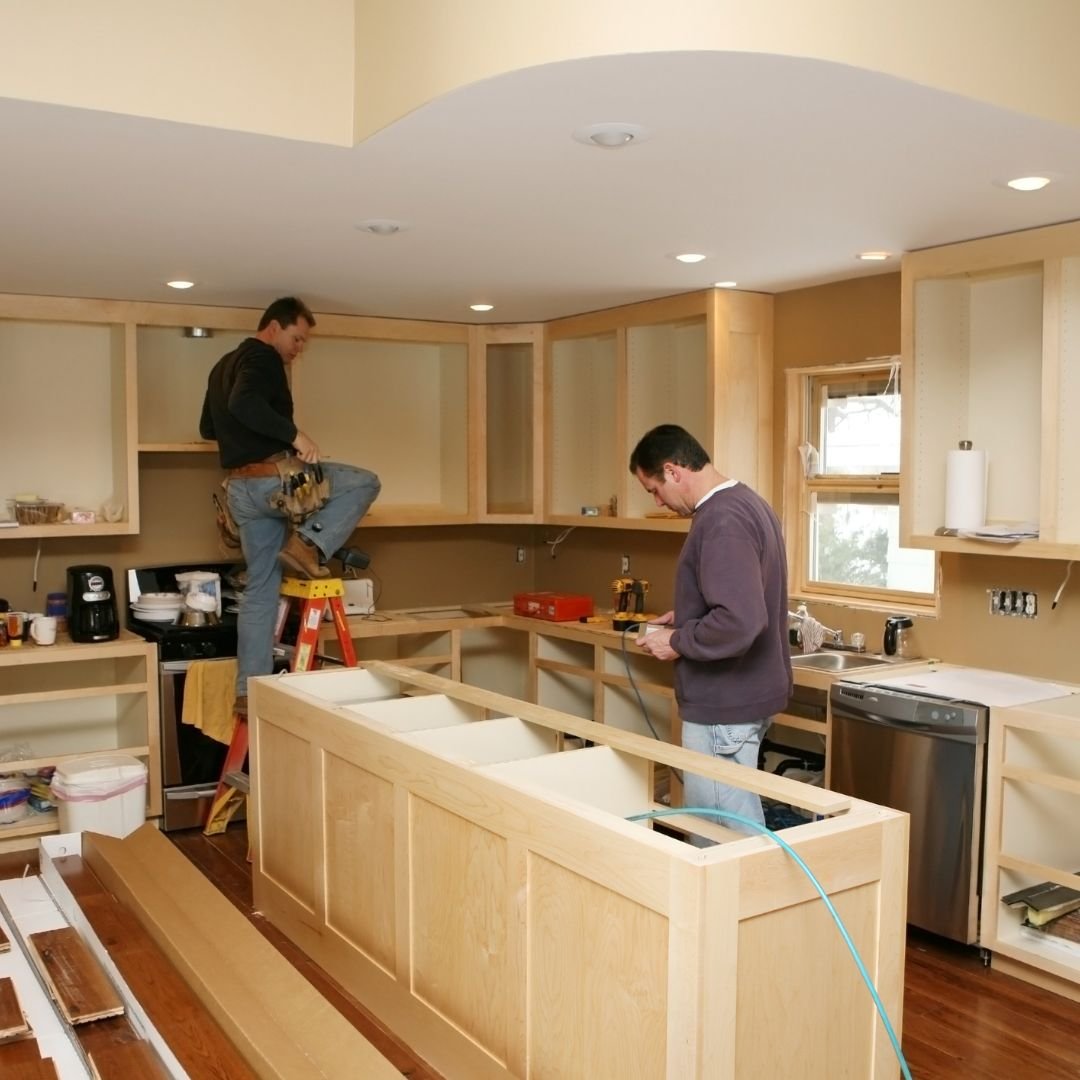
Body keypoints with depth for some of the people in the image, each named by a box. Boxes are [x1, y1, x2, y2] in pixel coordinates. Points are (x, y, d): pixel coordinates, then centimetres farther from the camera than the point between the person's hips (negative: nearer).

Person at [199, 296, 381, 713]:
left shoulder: (224, 365, 23)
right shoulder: (263, 357, -8)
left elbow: (207, 428, 30)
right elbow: (244, 403, -28)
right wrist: (293, 434, -26)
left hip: (240, 488, 9)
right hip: (271, 480, -9)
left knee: (260, 589, 11)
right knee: (365, 483, 0)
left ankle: (249, 690, 12)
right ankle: (308, 543, -10)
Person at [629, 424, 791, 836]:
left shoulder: (721, 520, -22)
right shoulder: (746, 502, 11)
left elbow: (739, 623, -31)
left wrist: (677, 642, -16)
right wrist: (687, 619, 14)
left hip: (725, 705, -10)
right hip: (744, 693, 10)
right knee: (721, 824, 19)